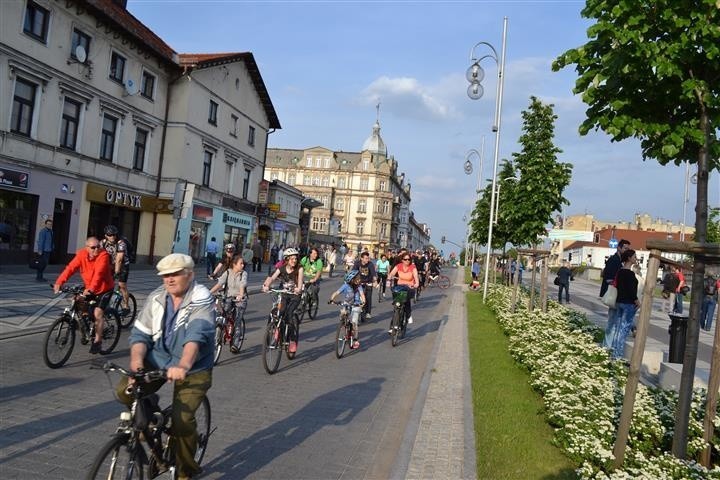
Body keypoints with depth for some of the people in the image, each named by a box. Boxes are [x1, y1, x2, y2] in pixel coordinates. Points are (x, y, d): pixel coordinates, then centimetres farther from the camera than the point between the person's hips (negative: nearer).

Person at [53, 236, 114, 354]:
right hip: (89, 289, 5)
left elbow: (99, 273, -37)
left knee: (97, 313, -16)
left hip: (104, 289, -5)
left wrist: (91, 289, -50)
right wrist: (59, 283, -33)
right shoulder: (81, 254, -10)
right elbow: (70, 268, -20)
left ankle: (97, 341, -4)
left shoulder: (103, 255, -24)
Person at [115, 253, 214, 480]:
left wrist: (183, 366, -50)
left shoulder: (202, 300, -17)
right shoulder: (157, 298, -1)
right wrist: (137, 360, -22)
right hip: (158, 360, 5)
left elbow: (196, 335, -34)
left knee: (182, 421, -17)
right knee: (124, 391, -19)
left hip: (193, 369, -4)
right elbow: (140, 334, -2)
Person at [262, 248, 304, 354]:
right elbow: (272, 278, -19)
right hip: (283, 294, 2)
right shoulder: (281, 269, -5)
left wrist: (299, 288, -45)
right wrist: (266, 285, -40)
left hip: (295, 295, -2)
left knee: (289, 313, -24)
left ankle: (293, 340, -11)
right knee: (281, 312, -24)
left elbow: (300, 279, -23)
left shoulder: (299, 269, -8)